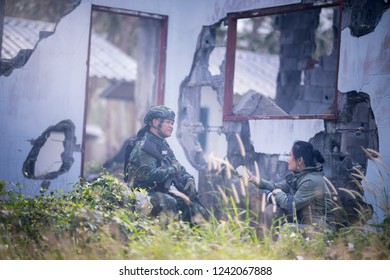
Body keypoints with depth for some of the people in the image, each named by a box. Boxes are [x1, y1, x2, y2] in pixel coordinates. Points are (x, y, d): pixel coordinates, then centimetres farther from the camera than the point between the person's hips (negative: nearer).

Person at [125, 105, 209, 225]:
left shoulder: (164, 145, 18)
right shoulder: (144, 147, -14)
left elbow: (179, 168, 20)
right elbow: (150, 175, -26)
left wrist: (189, 179, -2)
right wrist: (173, 169, -14)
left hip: (165, 190, 9)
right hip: (147, 193, -9)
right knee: (169, 203, -34)